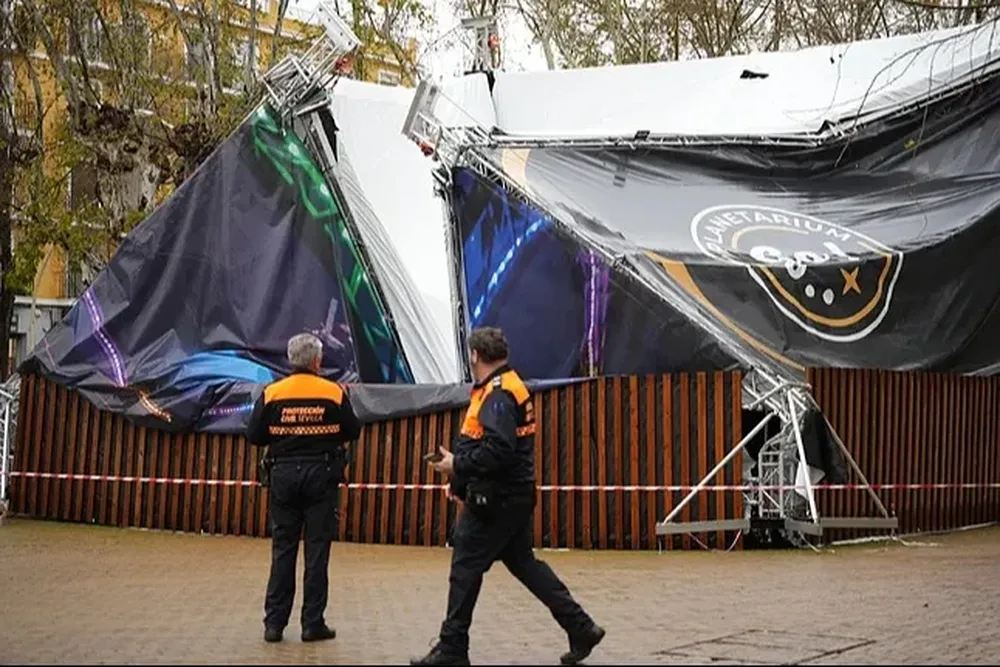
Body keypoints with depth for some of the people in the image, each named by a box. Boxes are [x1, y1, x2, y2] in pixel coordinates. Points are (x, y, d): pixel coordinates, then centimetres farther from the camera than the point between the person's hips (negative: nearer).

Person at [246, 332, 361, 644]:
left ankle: (275, 623, 9)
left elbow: (254, 436, -1)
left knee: (282, 550, 8)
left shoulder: (272, 393, -3)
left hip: (284, 474, 2)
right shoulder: (334, 393, -5)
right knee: (317, 551, 4)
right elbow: (352, 432, 0)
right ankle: (313, 623, 7)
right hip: (321, 474, -1)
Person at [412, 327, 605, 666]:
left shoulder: (497, 394, -18)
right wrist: (461, 478, 13)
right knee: (523, 563, 16)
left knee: (465, 568, -1)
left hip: (496, 501, -10)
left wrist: (458, 465, -18)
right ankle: (581, 628, 16)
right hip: (515, 495, 10)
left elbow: (498, 450, -29)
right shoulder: (509, 387, 14)